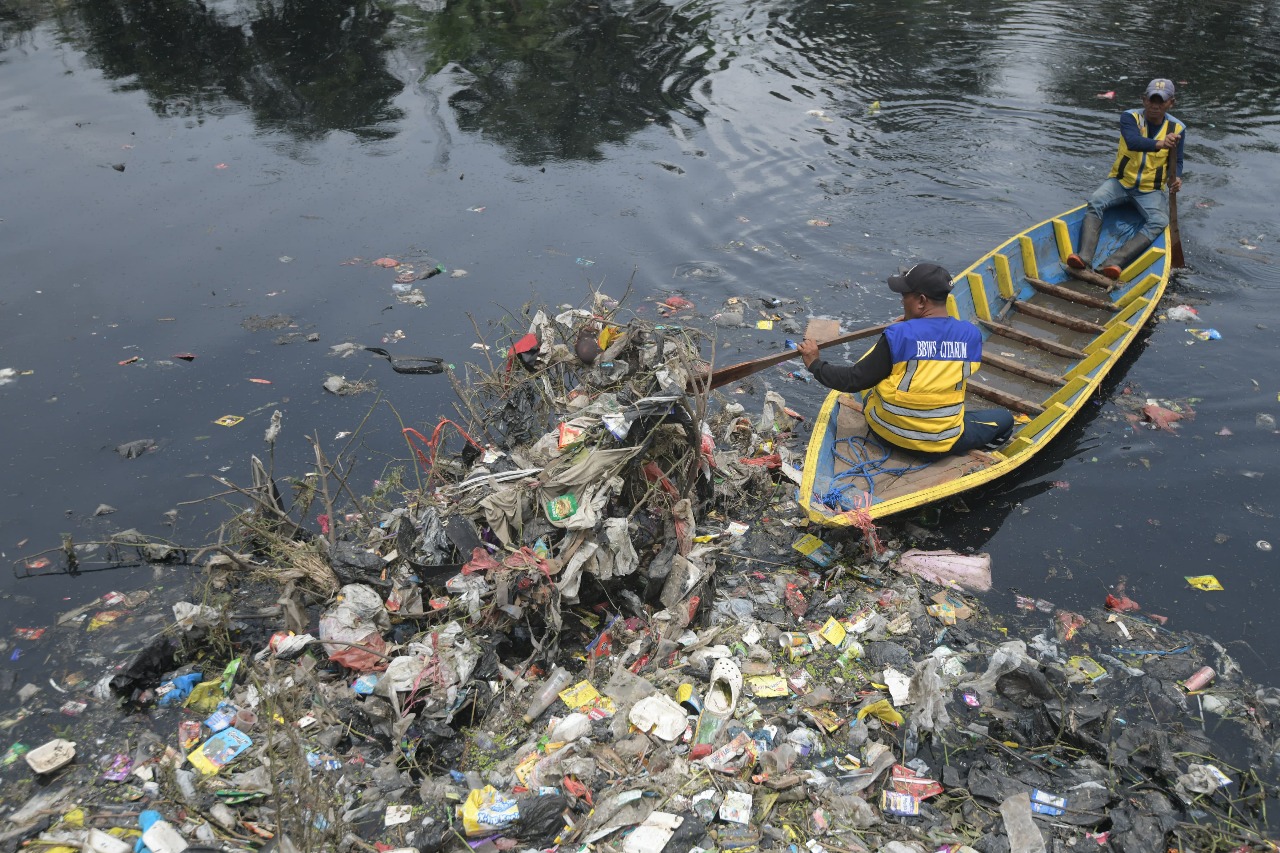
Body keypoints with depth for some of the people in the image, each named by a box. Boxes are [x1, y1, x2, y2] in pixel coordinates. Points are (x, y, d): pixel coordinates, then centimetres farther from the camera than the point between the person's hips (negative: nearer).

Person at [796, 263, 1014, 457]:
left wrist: (815, 365, -1)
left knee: (868, 391, 32)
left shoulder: (898, 336, -20)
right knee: (1004, 418, 24)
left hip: (887, 432, -2)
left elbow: (855, 379, -15)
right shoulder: (971, 335, -10)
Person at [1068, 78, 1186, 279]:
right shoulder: (1130, 117, -8)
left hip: (1151, 189, 1)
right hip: (1121, 180, -1)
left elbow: (1176, 162, 7)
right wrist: (1158, 144, -49)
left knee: (1160, 221, -27)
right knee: (1095, 202, -31)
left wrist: (1175, 178, -17)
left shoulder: (1177, 128, 1)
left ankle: (1112, 263, -44)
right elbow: (1132, 142, -30)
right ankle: (1084, 257, -44)